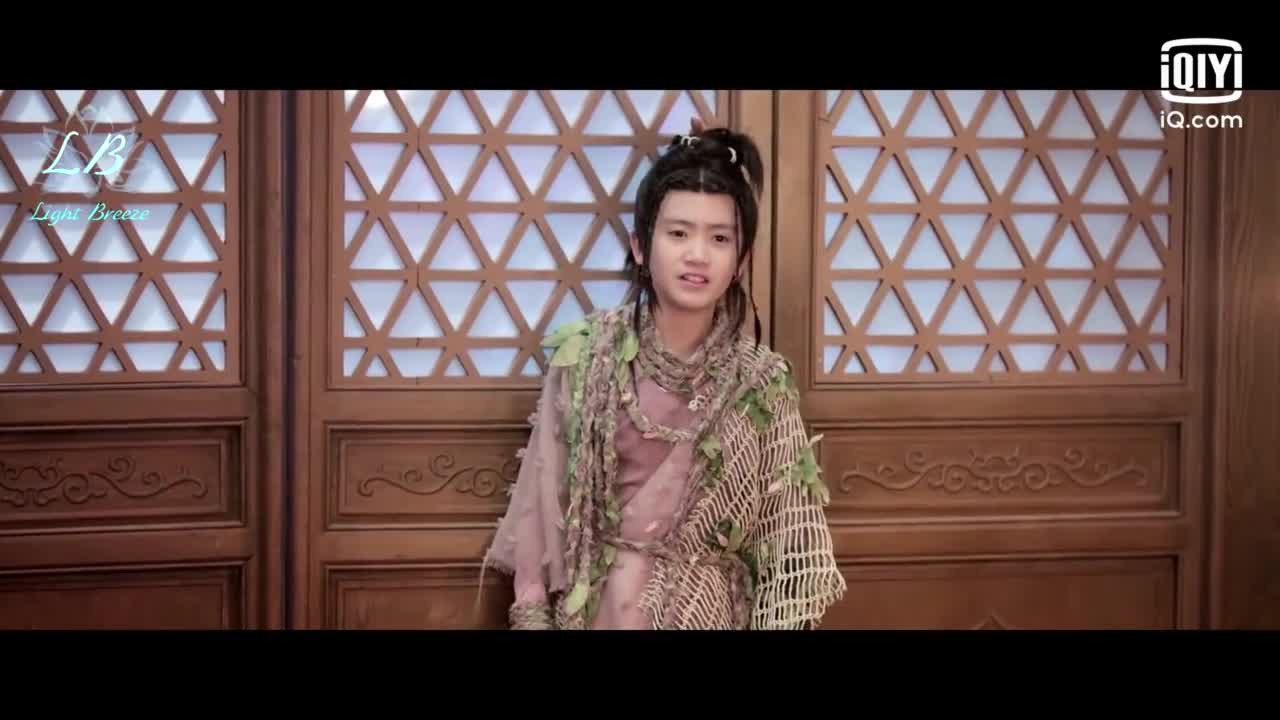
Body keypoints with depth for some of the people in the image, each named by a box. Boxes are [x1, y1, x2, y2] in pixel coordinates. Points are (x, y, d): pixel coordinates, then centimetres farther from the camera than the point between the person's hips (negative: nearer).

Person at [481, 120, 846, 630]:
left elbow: (788, 536, -5)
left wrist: (782, 622, -11)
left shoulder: (762, 383, -9)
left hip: (709, 608, 1)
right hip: (601, 601, 0)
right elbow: (542, 494, -4)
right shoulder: (584, 355, -9)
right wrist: (533, 611, -4)